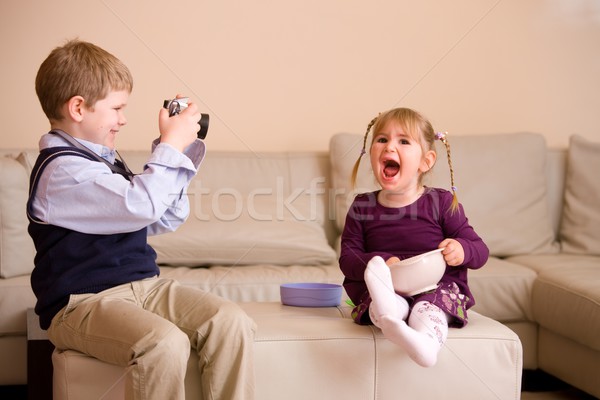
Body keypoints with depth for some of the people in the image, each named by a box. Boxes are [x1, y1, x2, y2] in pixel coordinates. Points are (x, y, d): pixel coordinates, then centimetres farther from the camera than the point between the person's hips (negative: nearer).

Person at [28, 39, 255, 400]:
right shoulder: (62, 170, -13)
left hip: (143, 285, 8)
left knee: (232, 321, -14)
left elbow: (164, 220, 24)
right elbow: (142, 205, -25)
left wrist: (179, 149, 14)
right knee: (164, 343, -35)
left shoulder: (106, 160, 19)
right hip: (83, 301, -8)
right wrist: (172, 145, -13)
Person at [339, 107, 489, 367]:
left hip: (437, 286, -1)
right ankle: (387, 312, -63)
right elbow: (347, 257, 3)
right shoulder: (362, 207, 7)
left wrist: (462, 251, -23)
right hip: (386, 289, 2)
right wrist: (378, 263, -19)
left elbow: (480, 251, 3)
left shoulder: (441, 203, 1)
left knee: (428, 308, -34)